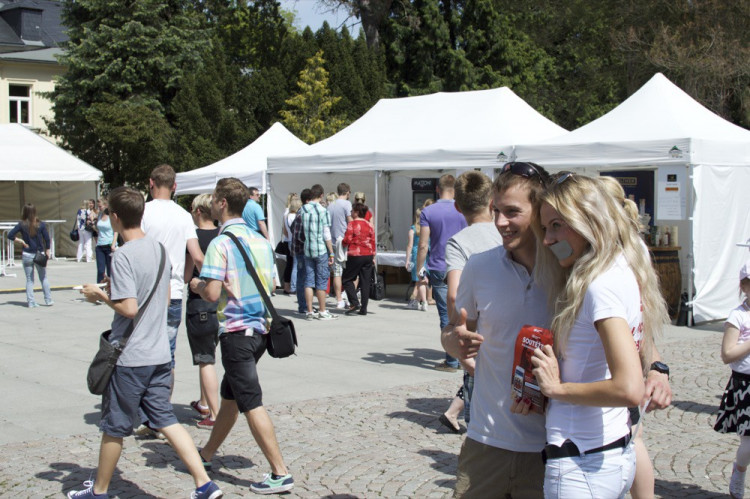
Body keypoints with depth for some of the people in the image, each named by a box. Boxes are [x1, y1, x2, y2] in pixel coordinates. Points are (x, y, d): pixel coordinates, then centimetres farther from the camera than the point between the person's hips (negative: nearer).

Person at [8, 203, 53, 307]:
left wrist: (20, 241, -1)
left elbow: (10, 235, -10)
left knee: (29, 280, 8)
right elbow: (47, 239, -5)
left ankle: (30, 302, 6)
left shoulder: (21, 225, -5)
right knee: (44, 278, 12)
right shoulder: (41, 224, -6)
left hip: (27, 255, 0)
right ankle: (48, 300, 12)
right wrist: (47, 252, 4)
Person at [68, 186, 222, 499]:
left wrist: (100, 295, -6)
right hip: (159, 353, 7)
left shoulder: (123, 256, -18)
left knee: (113, 428, 9)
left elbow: (128, 308, -22)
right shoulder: (158, 248, 7)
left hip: (129, 357, -7)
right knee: (166, 420, 10)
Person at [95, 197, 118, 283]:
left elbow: (116, 231, -8)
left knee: (110, 270, 0)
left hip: (109, 246, -5)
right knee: (100, 270, 1)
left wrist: (113, 244, -15)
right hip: (100, 246, 5)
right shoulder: (100, 215, 11)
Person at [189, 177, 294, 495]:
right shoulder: (261, 241, 9)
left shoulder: (221, 244, -15)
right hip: (259, 327, 8)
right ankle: (207, 454, 38)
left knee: (251, 404, -5)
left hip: (236, 332, -8)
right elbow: (270, 284, 15)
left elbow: (212, 293, -19)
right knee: (229, 395, 21)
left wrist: (196, 284, 1)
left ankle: (280, 474, -5)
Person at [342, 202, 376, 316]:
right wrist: (373, 257, 16)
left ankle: (355, 303, -7)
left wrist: (342, 241, 11)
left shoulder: (352, 224, -8)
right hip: (368, 256, 5)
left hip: (355, 256, -5)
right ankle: (363, 309, 5)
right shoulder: (369, 225, 8)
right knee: (365, 282, 6)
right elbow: (373, 242, 10)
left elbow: (347, 240, -12)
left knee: (347, 280, 7)